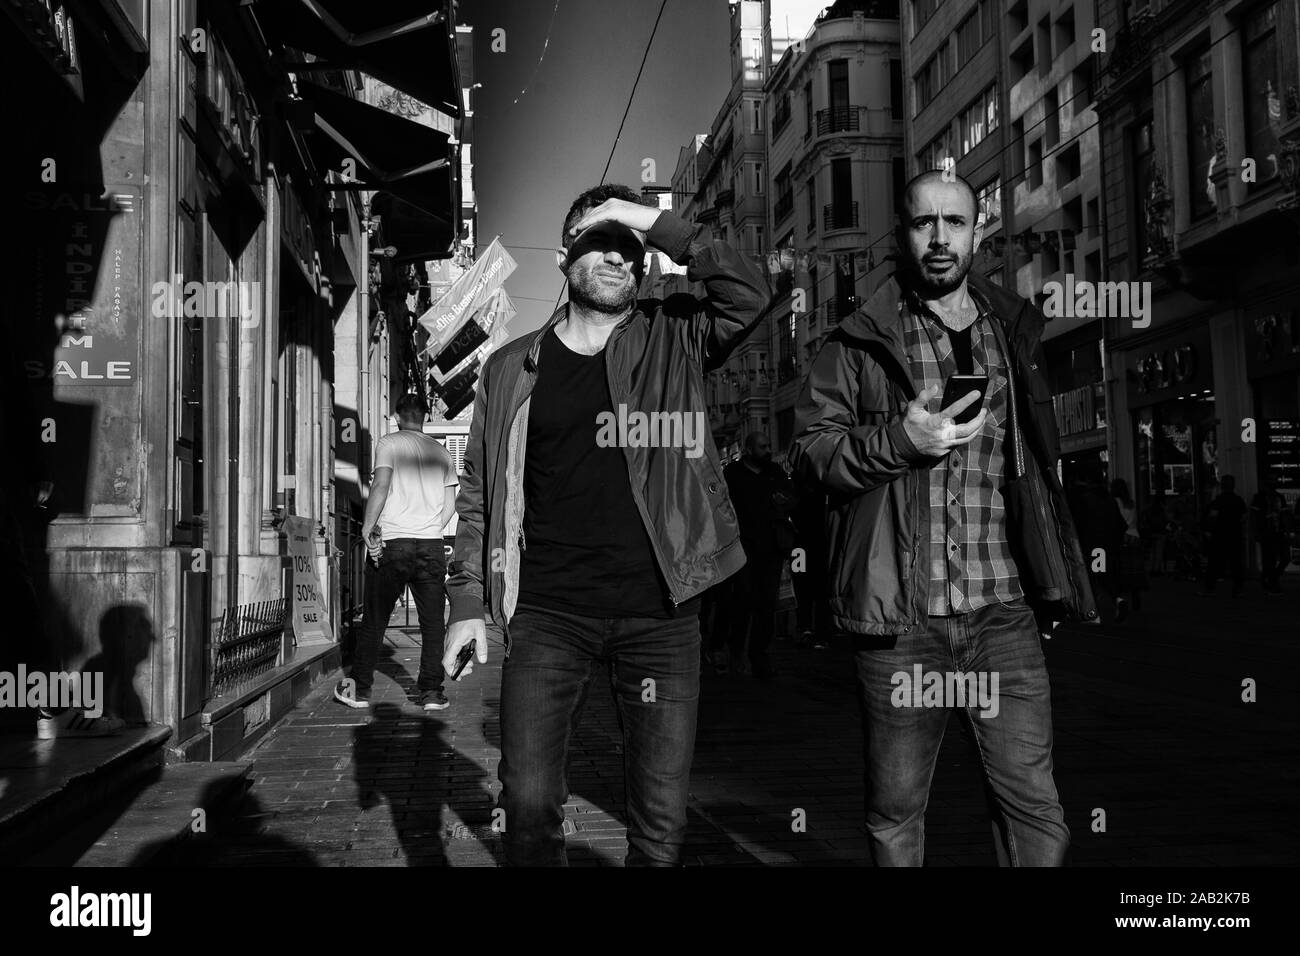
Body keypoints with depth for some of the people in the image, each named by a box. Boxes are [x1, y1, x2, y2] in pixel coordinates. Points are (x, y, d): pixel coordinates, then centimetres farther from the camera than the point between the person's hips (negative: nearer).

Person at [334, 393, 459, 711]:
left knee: (374, 620, 6)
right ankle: (432, 692, 4)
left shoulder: (388, 444, 0)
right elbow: (450, 505, 11)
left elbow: (380, 486, -15)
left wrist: (368, 529, -12)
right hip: (431, 546, 3)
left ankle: (360, 690, 13)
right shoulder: (441, 451, 13)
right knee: (433, 622, 6)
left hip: (391, 543, -3)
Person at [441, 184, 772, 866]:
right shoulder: (512, 368, 10)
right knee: (529, 804, -3)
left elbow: (750, 295, -10)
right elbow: (480, 491, 11)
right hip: (546, 614, 1)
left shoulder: (673, 342, 8)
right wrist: (467, 600, 5)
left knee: (662, 822, 4)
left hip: (659, 614, 0)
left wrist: (660, 225, -9)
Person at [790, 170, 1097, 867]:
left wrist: (1050, 581, 13)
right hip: (900, 616, -2)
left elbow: (1042, 460, 20)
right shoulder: (860, 342, 4)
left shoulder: (1015, 330, 14)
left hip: (1004, 611, 2)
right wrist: (898, 439, -17)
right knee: (894, 810, 8)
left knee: (1034, 803, 2)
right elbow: (809, 448, 0)